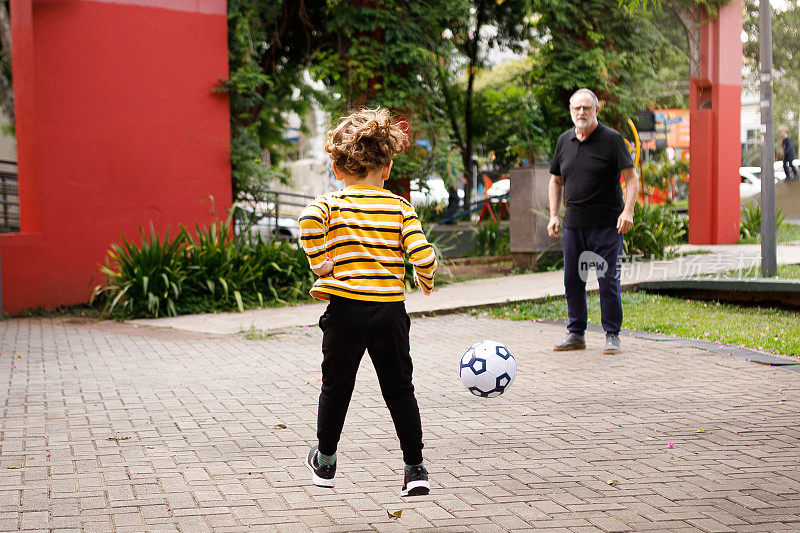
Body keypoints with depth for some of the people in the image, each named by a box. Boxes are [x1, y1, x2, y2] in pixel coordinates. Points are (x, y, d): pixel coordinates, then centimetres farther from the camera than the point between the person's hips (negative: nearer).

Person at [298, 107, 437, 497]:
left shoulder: (332, 202, 0)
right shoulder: (400, 208, 2)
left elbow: (309, 220, -23)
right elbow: (423, 255, -8)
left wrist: (318, 261, -11)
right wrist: (426, 281, 12)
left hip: (345, 308, 0)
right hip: (390, 310, 0)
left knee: (336, 387, 17)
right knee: (399, 390, 12)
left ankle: (325, 462, 31)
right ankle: (415, 469, 12)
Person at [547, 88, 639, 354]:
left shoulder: (612, 139, -5)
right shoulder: (564, 140, 10)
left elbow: (632, 178, -8)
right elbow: (556, 180, 19)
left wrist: (628, 211, -22)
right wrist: (553, 215, 9)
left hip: (607, 225, -5)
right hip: (573, 223, 5)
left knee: (608, 280, -3)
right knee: (572, 280, 8)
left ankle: (612, 335, 9)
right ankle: (576, 334, 20)